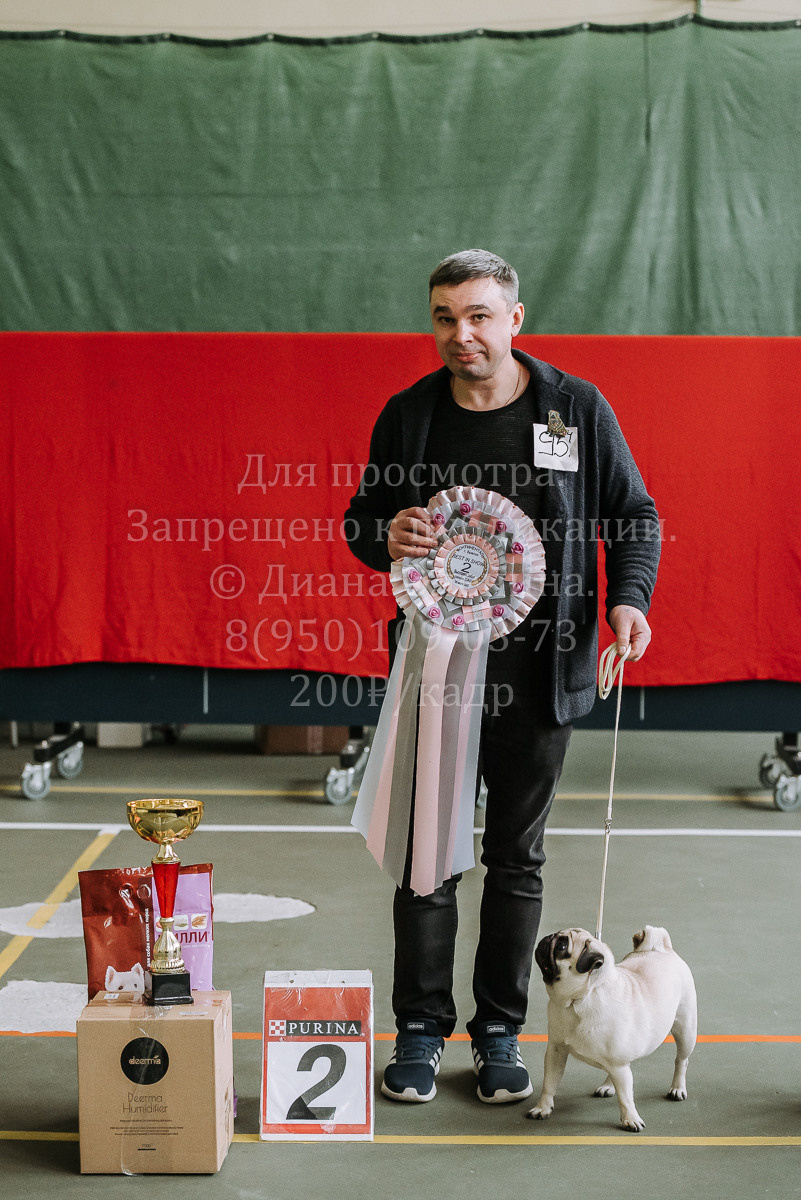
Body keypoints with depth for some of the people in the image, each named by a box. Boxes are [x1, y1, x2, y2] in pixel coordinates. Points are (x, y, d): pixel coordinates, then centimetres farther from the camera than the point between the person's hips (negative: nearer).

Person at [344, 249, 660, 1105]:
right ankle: (420, 1029, 22)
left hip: (538, 669, 0)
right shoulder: (407, 415, 2)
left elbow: (634, 516, 7)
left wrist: (628, 599, -10)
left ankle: (500, 1031, 26)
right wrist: (384, 538, -11)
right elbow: (361, 517, 12)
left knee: (517, 858, 11)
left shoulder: (578, 409, -1)